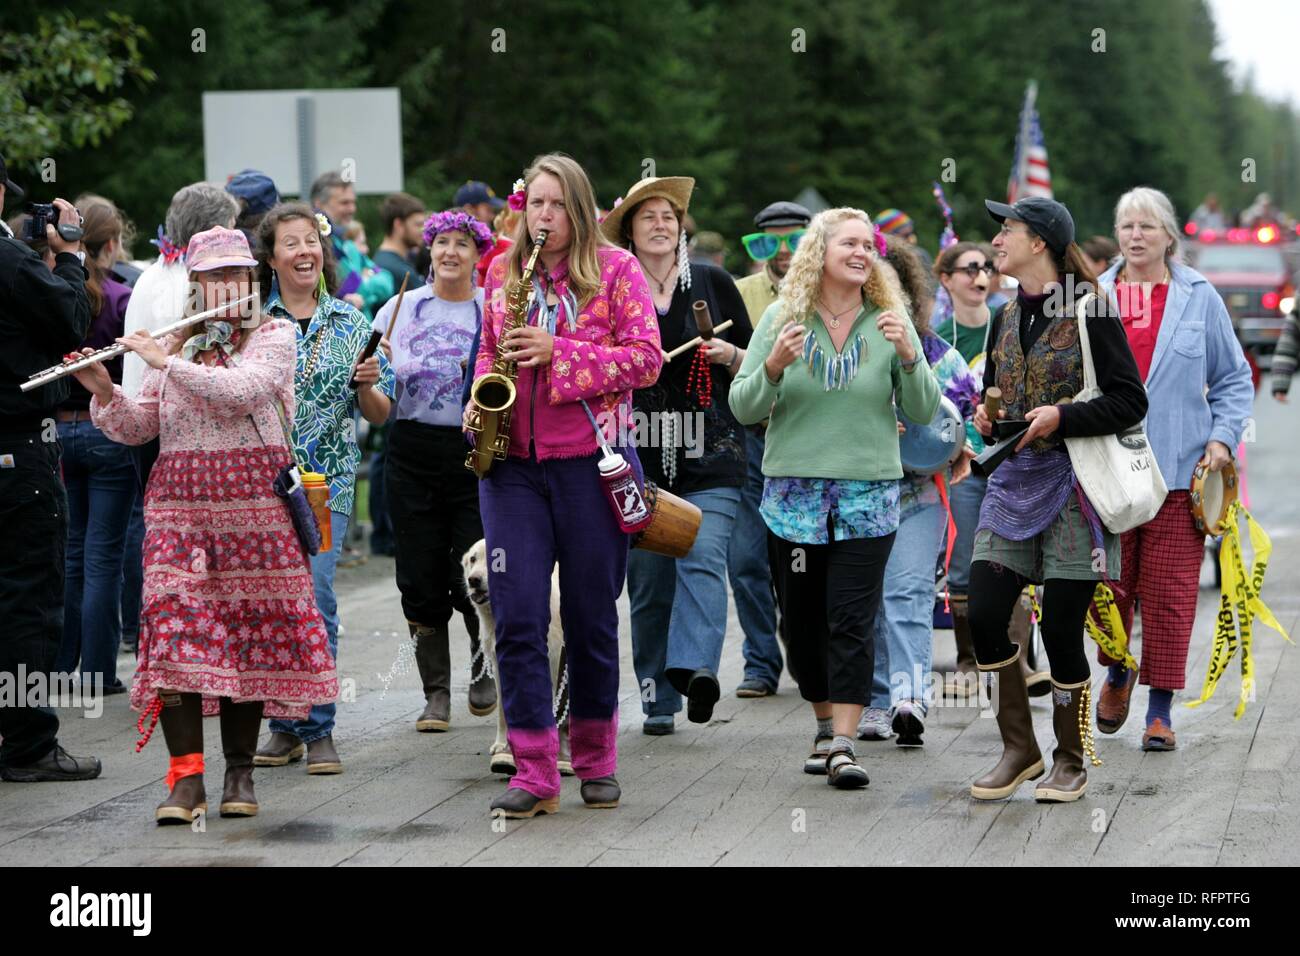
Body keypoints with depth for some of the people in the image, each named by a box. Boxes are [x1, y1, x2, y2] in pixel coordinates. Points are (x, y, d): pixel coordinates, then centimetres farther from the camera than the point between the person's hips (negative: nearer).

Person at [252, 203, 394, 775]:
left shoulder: (351, 324, 7)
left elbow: (379, 415, 9)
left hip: (326, 480, 0)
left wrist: (367, 385, -10)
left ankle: (319, 730, -3)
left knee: (315, 595, -11)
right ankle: (285, 723, 14)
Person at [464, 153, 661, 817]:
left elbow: (646, 359, -7)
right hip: (512, 463, 3)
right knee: (516, 615, -6)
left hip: (589, 459, -3)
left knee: (591, 614, 6)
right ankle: (534, 772, -4)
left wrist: (560, 353, -17)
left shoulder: (615, 269, 0)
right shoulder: (502, 272, 11)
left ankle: (595, 759, 22)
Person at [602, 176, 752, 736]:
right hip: (637, 455, 1)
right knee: (647, 579, 1)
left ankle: (695, 667, -34)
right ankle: (657, 700, 8)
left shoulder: (713, 284, 9)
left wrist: (731, 356, -5)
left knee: (703, 556, -20)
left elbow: (755, 366, 15)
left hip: (710, 454, -1)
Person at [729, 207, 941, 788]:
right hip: (794, 493, 1)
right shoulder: (782, 317, 1)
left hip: (868, 494, -1)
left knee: (852, 622, -7)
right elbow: (743, 409, 0)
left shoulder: (889, 321, 2)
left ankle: (843, 745, -7)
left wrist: (909, 357, -15)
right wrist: (773, 367, -18)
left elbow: (924, 412, 1)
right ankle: (826, 724, 27)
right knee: (802, 619, 9)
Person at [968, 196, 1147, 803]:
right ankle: (1019, 749, 12)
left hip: (1074, 485, -6)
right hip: (1013, 481, 6)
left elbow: (1131, 401, -9)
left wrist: (1062, 417, -19)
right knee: (984, 616, -4)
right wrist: (986, 418, 5)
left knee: (1061, 628, -3)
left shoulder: (1088, 313, -8)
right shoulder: (1006, 319, 13)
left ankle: (1071, 761, 14)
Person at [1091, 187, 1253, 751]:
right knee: (1109, 584, 5)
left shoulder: (1199, 298, 5)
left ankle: (1160, 709, 4)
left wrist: (1222, 437, -1)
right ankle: (1117, 672, 33)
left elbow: (1234, 378, 11)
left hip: (1178, 469, -1)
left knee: (1169, 591, -4)